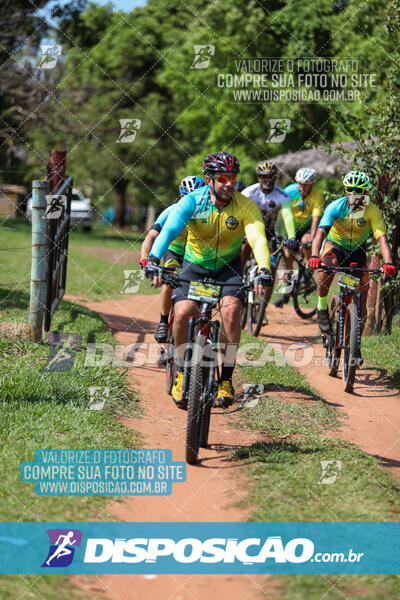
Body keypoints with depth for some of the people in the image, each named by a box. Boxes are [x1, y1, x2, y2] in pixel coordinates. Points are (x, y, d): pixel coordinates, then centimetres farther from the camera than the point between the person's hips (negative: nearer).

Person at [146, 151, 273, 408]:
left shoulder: (246, 206, -17)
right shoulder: (192, 201, -18)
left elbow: (258, 239, -31)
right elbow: (169, 228, -31)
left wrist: (264, 270, -50)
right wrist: (153, 260, -48)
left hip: (228, 267, 0)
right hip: (195, 265, 0)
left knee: (231, 312, -25)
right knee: (182, 313, -22)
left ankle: (226, 378, -11)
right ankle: (181, 373, 1)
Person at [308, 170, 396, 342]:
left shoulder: (372, 211, -22)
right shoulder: (335, 207, -26)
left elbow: (382, 238, -32)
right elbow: (321, 232, -37)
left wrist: (388, 263, -49)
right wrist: (314, 256, -55)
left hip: (357, 250, 2)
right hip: (334, 245, -1)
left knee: (361, 301, -7)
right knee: (328, 265, -39)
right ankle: (322, 307, -16)